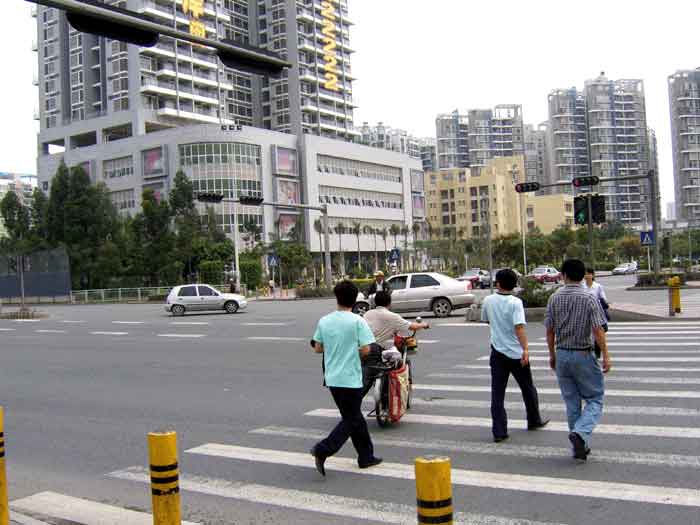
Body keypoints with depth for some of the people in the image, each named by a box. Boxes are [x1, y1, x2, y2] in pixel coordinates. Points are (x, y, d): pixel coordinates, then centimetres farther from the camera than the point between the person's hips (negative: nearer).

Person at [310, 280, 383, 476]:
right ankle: (323, 450, -11)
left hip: (332, 378, 6)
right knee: (350, 420, 4)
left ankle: (366, 456, 25)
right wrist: (354, 350, 6)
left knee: (354, 417, 17)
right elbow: (365, 349, -15)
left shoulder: (324, 321, 2)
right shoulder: (357, 321, -12)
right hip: (350, 379, -6)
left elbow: (318, 348, 7)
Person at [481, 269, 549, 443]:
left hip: (497, 352, 3)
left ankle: (499, 431, -2)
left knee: (497, 393, 3)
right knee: (528, 388, 18)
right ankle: (534, 421, 34)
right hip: (516, 352, -2)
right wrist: (525, 349, -26)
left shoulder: (488, 301, -1)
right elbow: (519, 327, -23)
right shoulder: (515, 302, -13)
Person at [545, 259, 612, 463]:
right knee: (595, 399, 8)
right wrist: (606, 356, -7)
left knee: (571, 403, 12)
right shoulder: (589, 299, -10)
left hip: (562, 355, 4)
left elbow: (549, 330, 3)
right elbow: (598, 330, -13)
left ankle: (580, 447, 18)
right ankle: (580, 433, -15)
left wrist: (552, 355, 14)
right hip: (583, 355, -4)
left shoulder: (554, 298, 0)